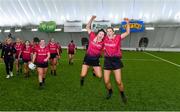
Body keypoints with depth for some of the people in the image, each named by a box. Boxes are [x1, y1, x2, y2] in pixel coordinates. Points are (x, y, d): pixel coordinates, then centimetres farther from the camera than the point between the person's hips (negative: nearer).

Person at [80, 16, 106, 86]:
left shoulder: (103, 43, -12)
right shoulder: (92, 36, -11)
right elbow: (87, 27, -5)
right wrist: (92, 19, -12)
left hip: (96, 59, 1)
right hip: (87, 58, -1)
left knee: (99, 76, 1)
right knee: (83, 75, -6)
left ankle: (94, 71, 36)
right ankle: (82, 78, 34)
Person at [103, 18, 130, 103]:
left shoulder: (118, 37, -4)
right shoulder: (105, 38, 2)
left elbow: (127, 32, -2)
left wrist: (127, 23, -10)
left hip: (116, 60, -2)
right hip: (107, 61, 2)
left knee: (118, 81, -1)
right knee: (106, 81, 4)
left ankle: (122, 94, 27)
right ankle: (110, 91, 36)